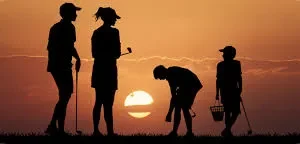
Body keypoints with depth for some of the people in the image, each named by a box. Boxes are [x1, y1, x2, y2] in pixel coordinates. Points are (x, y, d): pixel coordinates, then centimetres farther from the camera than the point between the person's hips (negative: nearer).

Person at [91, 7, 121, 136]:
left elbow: (94, 53, 12)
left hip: (98, 69, 7)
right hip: (109, 70, -7)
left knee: (99, 102, 11)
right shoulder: (113, 32, -10)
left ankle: (96, 130, 10)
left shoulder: (96, 32, 10)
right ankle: (110, 132, -6)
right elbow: (117, 54, -12)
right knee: (108, 103, -6)